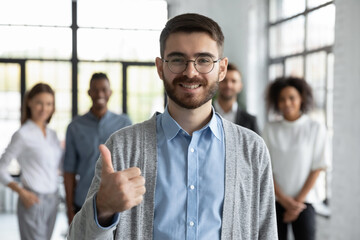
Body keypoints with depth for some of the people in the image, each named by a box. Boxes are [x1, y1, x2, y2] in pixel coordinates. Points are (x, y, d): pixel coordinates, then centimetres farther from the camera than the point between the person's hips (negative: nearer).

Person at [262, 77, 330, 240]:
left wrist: (298, 201, -7)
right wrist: (283, 199, -8)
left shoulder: (316, 129, -1)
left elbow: (317, 168, -2)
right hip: (274, 201, 1)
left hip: (303, 201, -1)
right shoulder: (270, 130, 3)